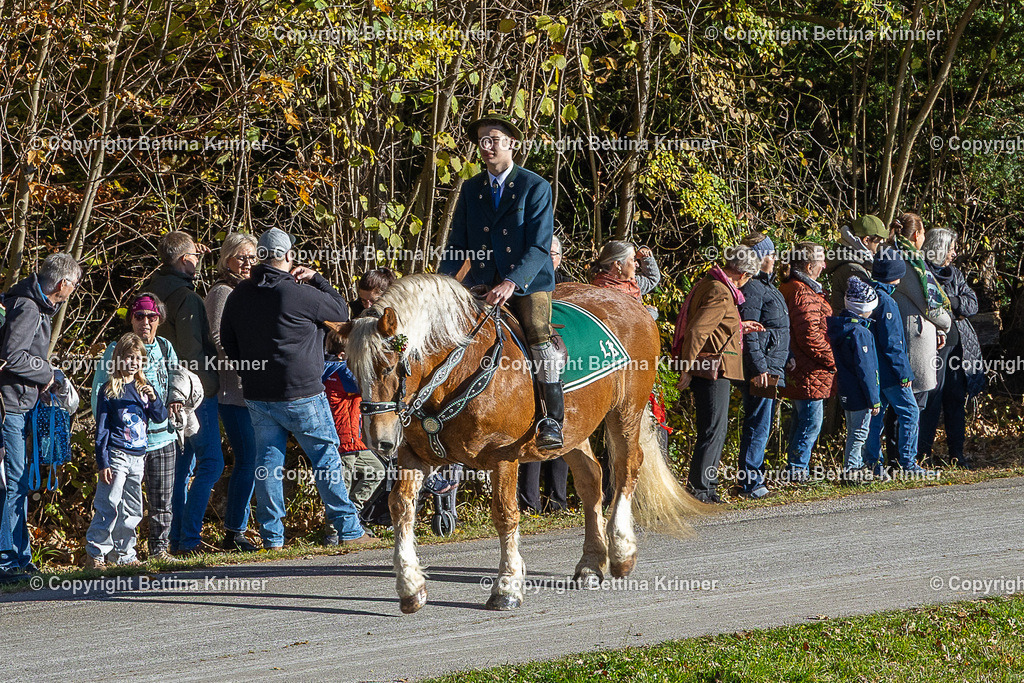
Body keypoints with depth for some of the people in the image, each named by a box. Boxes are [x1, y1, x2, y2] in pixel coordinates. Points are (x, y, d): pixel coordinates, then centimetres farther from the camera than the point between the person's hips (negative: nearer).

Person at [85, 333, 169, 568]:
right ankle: (95, 554, -6)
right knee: (108, 507, -11)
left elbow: (160, 418, 10)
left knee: (132, 510, 10)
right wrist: (102, 462, -10)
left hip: (138, 458, 6)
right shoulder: (109, 390, -4)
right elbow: (102, 428, -5)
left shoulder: (143, 388, 12)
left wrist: (154, 399, -11)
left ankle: (123, 554, 19)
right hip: (116, 455, -6)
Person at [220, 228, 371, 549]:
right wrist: (317, 279, 7)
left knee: (268, 462, 9)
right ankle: (348, 529, 7)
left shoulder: (238, 296, 4)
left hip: (256, 394, 5)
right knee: (326, 457, 5)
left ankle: (272, 536, 8)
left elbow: (227, 342, 13)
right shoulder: (299, 294, -16)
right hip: (300, 392, -5)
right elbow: (341, 311, -2)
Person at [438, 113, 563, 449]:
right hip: (483, 281, 5)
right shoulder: (471, 188, 11)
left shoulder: (536, 187, -3)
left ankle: (552, 421, -19)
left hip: (528, 281, -4)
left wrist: (512, 282, -26)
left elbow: (539, 247, -11)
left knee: (540, 337, -22)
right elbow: (457, 244, 12)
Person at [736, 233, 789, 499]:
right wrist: (760, 368, -22)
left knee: (762, 426, 13)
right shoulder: (752, 288, -13)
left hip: (773, 369, 11)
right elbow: (749, 333, -19)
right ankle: (750, 483, -5)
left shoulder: (766, 285, 19)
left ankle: (753, 479, 19)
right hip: (762, 370, -11)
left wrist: (780, 369, 23)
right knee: (758, 425, -8)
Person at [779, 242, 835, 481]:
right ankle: (797, 469, -2)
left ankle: (797, 468, 22)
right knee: (811, 421, -5)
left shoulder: (789, 289, 15)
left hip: (797, 371, 11)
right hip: (810, 371, -11)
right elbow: (810, 337, -22)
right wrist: (833, 360, -14)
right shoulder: (804, 293, -19)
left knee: (801, 419, 17)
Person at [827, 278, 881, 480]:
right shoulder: (860, 333, -22)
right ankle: (851, 470, 2)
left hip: (846, 392, 9)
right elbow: (865, 369, -20)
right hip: (859, 394, -9)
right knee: (859, 432, 0)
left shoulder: (838, 325, 4)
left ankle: (856, 466, 27)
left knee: (853, 431, 19)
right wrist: (874, 400, -15)